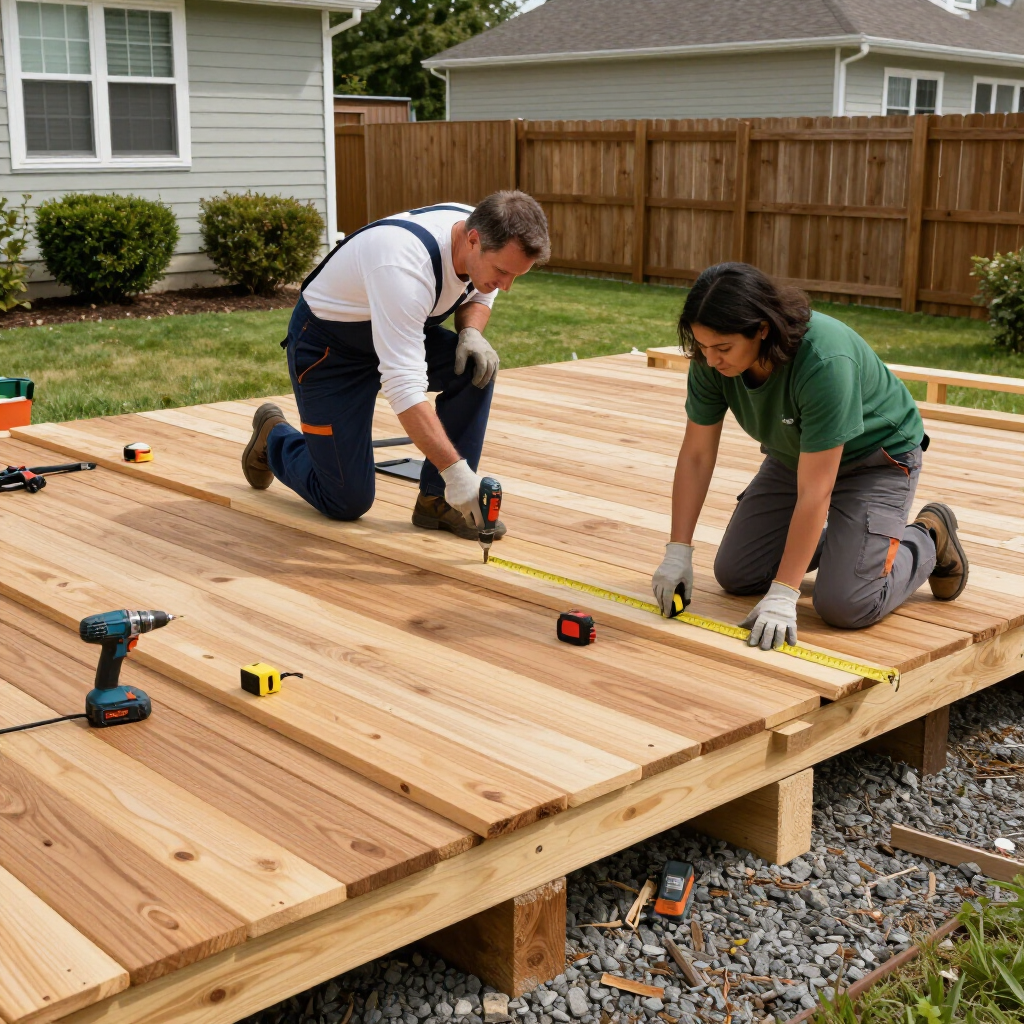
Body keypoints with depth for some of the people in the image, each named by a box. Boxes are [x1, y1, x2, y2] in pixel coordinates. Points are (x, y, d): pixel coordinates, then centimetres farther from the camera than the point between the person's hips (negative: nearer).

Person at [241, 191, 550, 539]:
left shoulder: (483, 235, -15)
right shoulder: (406, 266, -40)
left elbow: (478, 293, 9)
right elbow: (404, 387, -43)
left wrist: (472, 332, -14)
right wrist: (455, 470, -43)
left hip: (396, 330, 7)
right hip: (328, 344, -7)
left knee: (477, 367, -21)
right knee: (347, 502, -4)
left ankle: (437, 500, -8)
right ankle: (274, 438, 26)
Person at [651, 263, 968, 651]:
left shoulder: (825, 361, -39)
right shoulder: (712, 359, -22)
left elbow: (813, 492, -37)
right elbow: (696, 455, -12)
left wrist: (783, 595, -36)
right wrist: (678, 551, -16)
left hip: (876, 458, -6)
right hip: (793, 455, 6)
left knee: (845, 605, -20)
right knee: (734, 575, 0)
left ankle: (927, 539, 9)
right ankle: (829, 540, 24)